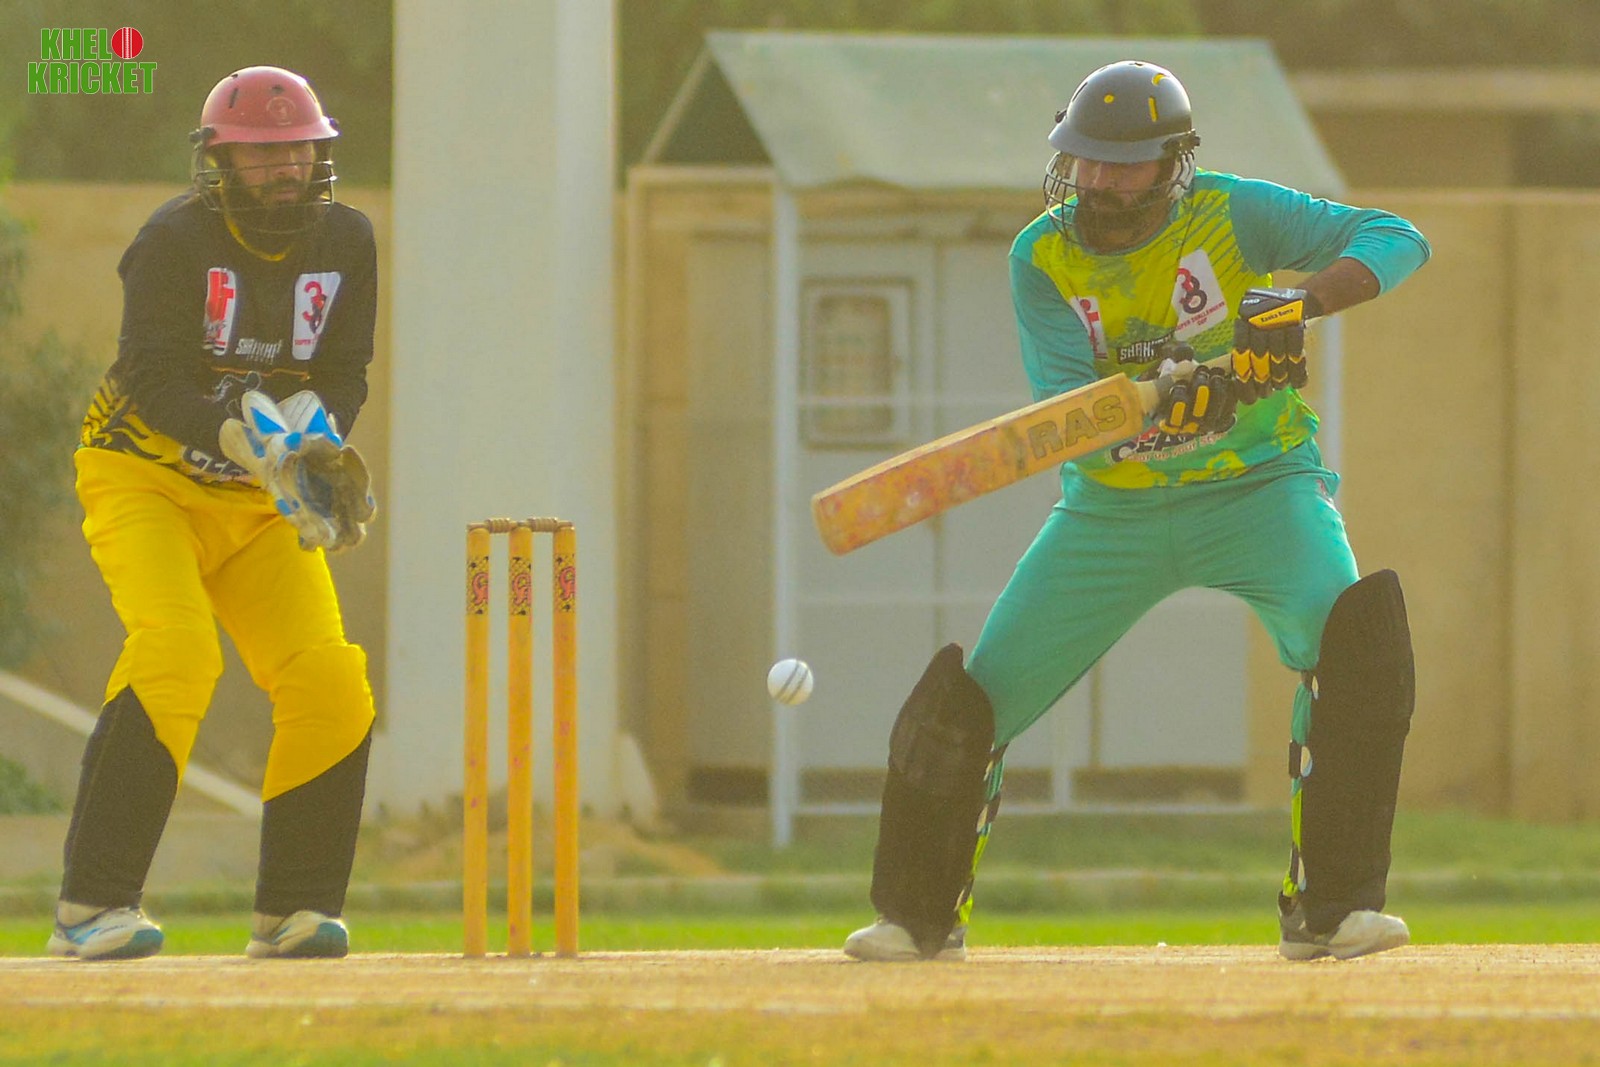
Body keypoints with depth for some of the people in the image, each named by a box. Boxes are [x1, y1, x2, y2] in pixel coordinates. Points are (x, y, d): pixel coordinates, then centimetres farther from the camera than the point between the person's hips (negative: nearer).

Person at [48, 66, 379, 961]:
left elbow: (344, 378, 2)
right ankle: (90, 907, -27)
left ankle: (293, 912, 1)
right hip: (147, 480, -5)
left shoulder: (346, 242, 2)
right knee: (177, 651, -27)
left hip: (262, 503, 5)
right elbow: (153, 385, -22)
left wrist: (316, 434, -21)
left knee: (329, 680, -11)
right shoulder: (177, 240, -14)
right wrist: (244, 441, -37)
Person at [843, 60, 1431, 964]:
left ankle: (1327, 907, -20)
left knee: (1352, 636, -30)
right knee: (970, 700, -1)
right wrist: (1168, 397, -40)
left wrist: (1303, 302, -38)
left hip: (1258, 489, -2)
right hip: (1111, 508, 2)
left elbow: (1397, 241, -19)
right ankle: (923, 915, 24)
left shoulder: (1229, 216, -15)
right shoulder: (1043, 259, -10)